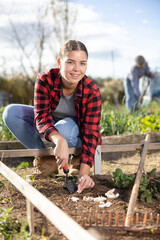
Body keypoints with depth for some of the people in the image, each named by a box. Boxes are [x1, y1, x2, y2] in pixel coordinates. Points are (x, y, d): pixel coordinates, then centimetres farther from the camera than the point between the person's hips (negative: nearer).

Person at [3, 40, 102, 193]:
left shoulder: (92, 91, -29)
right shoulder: (45, 80, -26)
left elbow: (91, 133, -31)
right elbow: (42, 117, -33)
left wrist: (83, 173, -44)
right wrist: (59, 140, -55)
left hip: (76, 129, -3)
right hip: (51, 122, 3)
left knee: (64, 128, -40)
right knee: (11, 113, -20)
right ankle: (46, 158, -13)